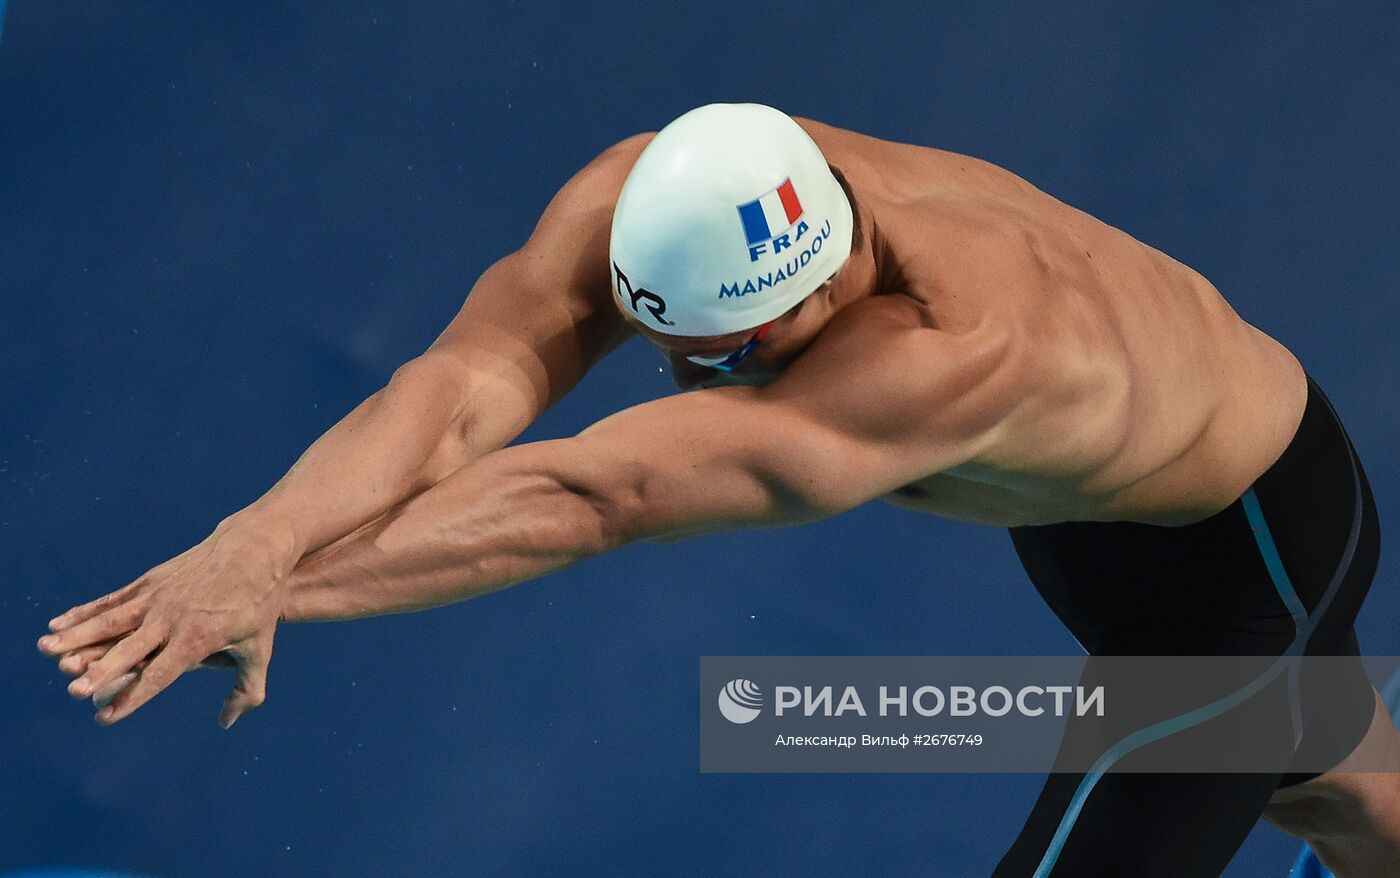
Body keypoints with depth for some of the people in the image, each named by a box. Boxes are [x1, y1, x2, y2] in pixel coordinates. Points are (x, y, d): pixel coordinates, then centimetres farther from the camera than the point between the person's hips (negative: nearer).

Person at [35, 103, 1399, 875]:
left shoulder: (953, 358, -49)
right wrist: (258, 539, -63)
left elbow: (586, 498, -57)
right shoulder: (642, 200, -30)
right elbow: (458, 392, -45)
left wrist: (274, 581, -60)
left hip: (1245, 539, -7)